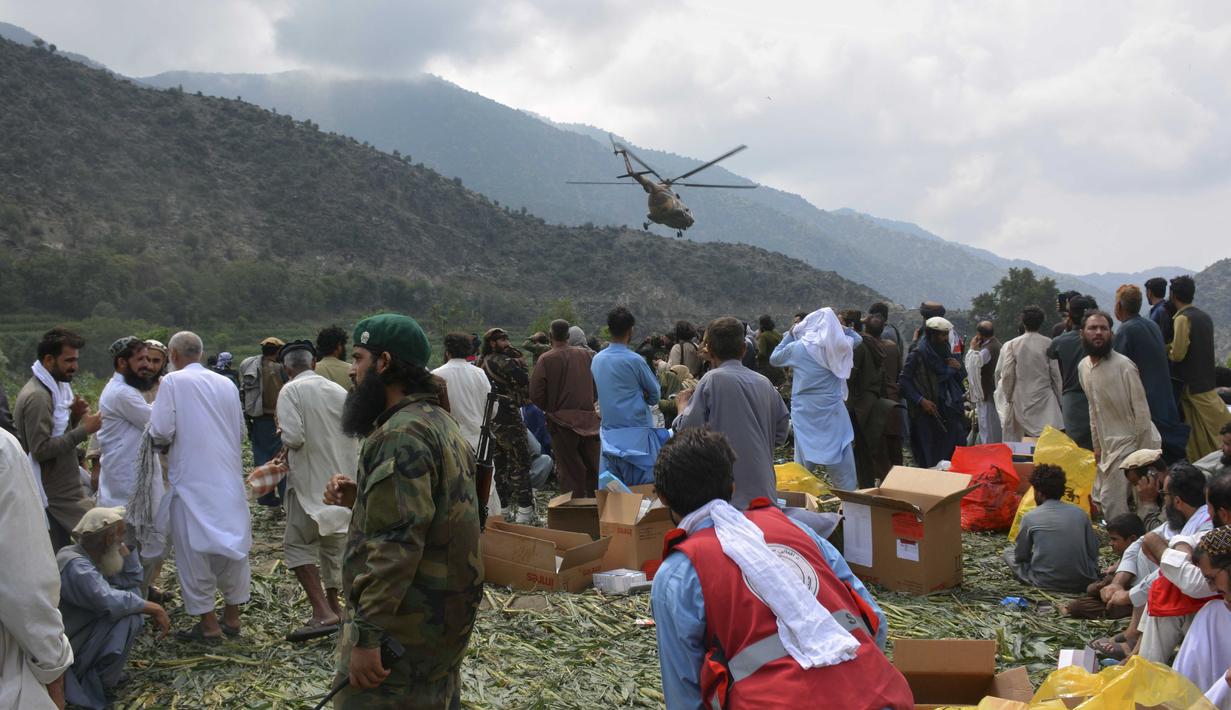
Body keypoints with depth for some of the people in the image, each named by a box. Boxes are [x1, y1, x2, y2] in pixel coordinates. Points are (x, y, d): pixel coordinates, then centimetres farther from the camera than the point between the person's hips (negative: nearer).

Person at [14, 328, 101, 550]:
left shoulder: (55, 388, 13)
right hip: (57, 495, -9)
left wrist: (74, 416, 1)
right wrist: (83, 430, -21)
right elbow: (41, 450, -22)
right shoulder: (36, 397, -16)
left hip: (63, 489, 9)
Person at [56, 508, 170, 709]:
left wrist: (122, 546, -6)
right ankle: (100, 685, -8)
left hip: (80, 632, 10)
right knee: (127, 615, -24)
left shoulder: (91, 556, 3)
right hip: (66, 654, -10)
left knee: (133, 599, 7)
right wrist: (155, 609, -29)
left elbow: (133, 580, 2)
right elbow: (108, 601, -39)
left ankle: (104, 669, 9)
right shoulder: (76, 566, -27)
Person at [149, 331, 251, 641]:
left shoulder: (173, 382, -7)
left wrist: (166, 441, 7)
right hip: (229, 476, 5)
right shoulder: (225, 383, 8)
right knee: (233, 543, 13)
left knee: (194, 549, 4)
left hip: (192, 479, -5)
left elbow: (161, 432, -14)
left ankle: (207, 621, 8)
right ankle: (232, 615, 21)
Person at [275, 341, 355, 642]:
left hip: (310, 481, -6)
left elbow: (293, 437, -21)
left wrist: (285, 441, 1)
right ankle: (333, 607, 29)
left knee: (297, 543, 0)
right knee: (332, 542, 18)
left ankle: (322, 612, -11)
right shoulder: (339, 390, 6)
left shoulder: (291, 390, -10)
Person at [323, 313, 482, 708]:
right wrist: (360, 498, 8)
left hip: (405, 628, -10)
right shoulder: (439, 421, 13)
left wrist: (366, 636, -24)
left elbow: (396, 544, -26)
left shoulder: (401, 435, -19)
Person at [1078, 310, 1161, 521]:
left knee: (1112, 504, -15)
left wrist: (1144, 455, -16)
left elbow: (1141, 410, -16)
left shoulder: (1123, 366, -17)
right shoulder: (1083, 367, 7)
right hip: (1108, 446, 8)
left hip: (1129, 442, -8)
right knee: (1099, 498, 13)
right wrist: (1097, 445, 16)